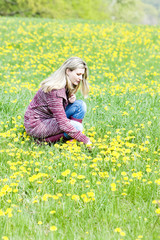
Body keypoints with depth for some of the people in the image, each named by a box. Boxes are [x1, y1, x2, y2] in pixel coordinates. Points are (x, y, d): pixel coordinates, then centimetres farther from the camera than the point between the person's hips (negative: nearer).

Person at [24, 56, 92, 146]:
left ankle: (70, 140, -7)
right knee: (76, 126, -25)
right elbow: (63, 123, -31)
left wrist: (71, 100, -8)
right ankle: (45, 139, -11)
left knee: (80, 105, -6)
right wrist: (84, 139, -31)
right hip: (36, 125, -9)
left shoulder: (66, 86, -1)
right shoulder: (55, 90, -29)